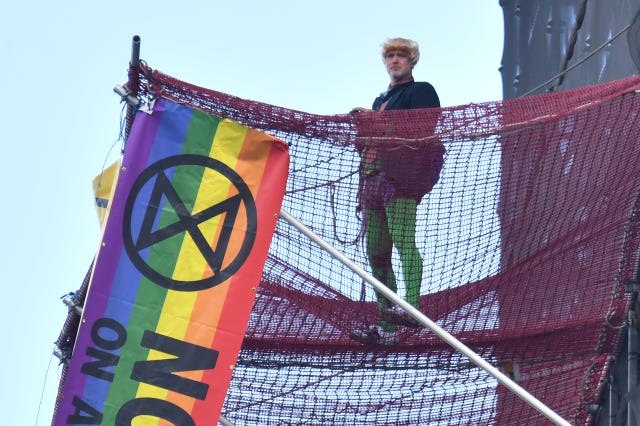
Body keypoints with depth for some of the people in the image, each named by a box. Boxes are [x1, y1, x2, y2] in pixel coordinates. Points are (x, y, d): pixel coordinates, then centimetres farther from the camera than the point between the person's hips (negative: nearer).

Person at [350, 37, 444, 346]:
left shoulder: (420, 91, 5)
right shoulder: (381, 100, 29)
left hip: (401, 180, -8)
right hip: (374, 179, 8)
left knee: (403, 241, -23)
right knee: (376, 253, 1)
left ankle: (412, 306, -34)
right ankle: (386, 328, 0)